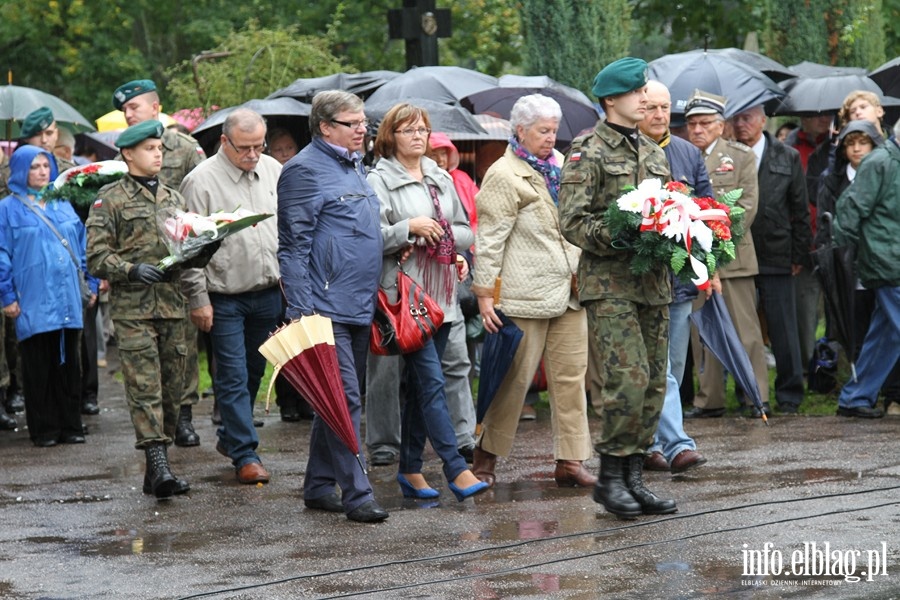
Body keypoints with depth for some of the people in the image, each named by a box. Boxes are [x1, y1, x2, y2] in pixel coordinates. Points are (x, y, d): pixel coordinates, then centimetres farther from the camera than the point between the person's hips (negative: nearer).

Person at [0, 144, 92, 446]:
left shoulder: (63, 205, 14)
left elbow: (82, 247, 17)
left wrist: (91, 284, 12)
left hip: (68, 302, 4)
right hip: (33, 305, -4)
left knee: (69, 363, 7)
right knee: (38, 369, 1)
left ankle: (70, 426, 13)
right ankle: (44, 429, 8)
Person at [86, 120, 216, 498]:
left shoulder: (174, 199, 19)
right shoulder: (110, 199, 2)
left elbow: (189, 256, 22)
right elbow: (97, 257, -4)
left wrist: (205, 249, 0)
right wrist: (132, 271, -20)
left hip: (172, 305, 5)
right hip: (132, 308, -5)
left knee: (172, 387, 6)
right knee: (145, 387, -13)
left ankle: (157, 468, 14)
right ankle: (158, 464, -19)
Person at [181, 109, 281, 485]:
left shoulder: (273, 171, 5)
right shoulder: (202, 181, -11)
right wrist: (198, 299, -12)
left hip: (268, 294, 5)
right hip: (226, 298, -5)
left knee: (254, 372, 15)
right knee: (233, 377, -4)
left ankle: (230, 437, 33)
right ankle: (245, 454, 0)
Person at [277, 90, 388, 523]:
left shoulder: (355, 168, 18)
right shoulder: (305, 170, -9)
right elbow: (293, 247, -14)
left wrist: (373, 299, 22)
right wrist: (302, 310, -19)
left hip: (359, 308, 9)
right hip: (327, 307, -9)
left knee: (339, 402, 12)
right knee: (344, 401, -11)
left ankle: (318, 487, 19)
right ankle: (356, 494, -11)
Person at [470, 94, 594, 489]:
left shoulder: (560, 167, 16)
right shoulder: (504, 176, -5)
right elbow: (489, 240, -9)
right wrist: (484, 294, -13)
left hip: (569, 292, 7)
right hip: (526, 294, -7)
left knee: (571, 377, 4)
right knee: (515, 378, -1)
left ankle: (570, 461, 7)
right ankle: (486, 457, 13)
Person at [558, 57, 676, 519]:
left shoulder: (654, 153, 18)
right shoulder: (588, 152, -4)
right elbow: (572, 220, -10)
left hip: (654, 284, 7)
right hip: (609, 284, -7)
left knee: (653, 382, 6)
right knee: (628, 377, -15)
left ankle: (633, 477, 13)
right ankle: (610, 476, -4)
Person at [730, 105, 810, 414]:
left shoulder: (788, 158, 6)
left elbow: (800, 210, 7)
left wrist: (799, 255, 2)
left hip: (775, 257, 0)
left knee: (783, 329, 2)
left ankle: (789, 395, 11)